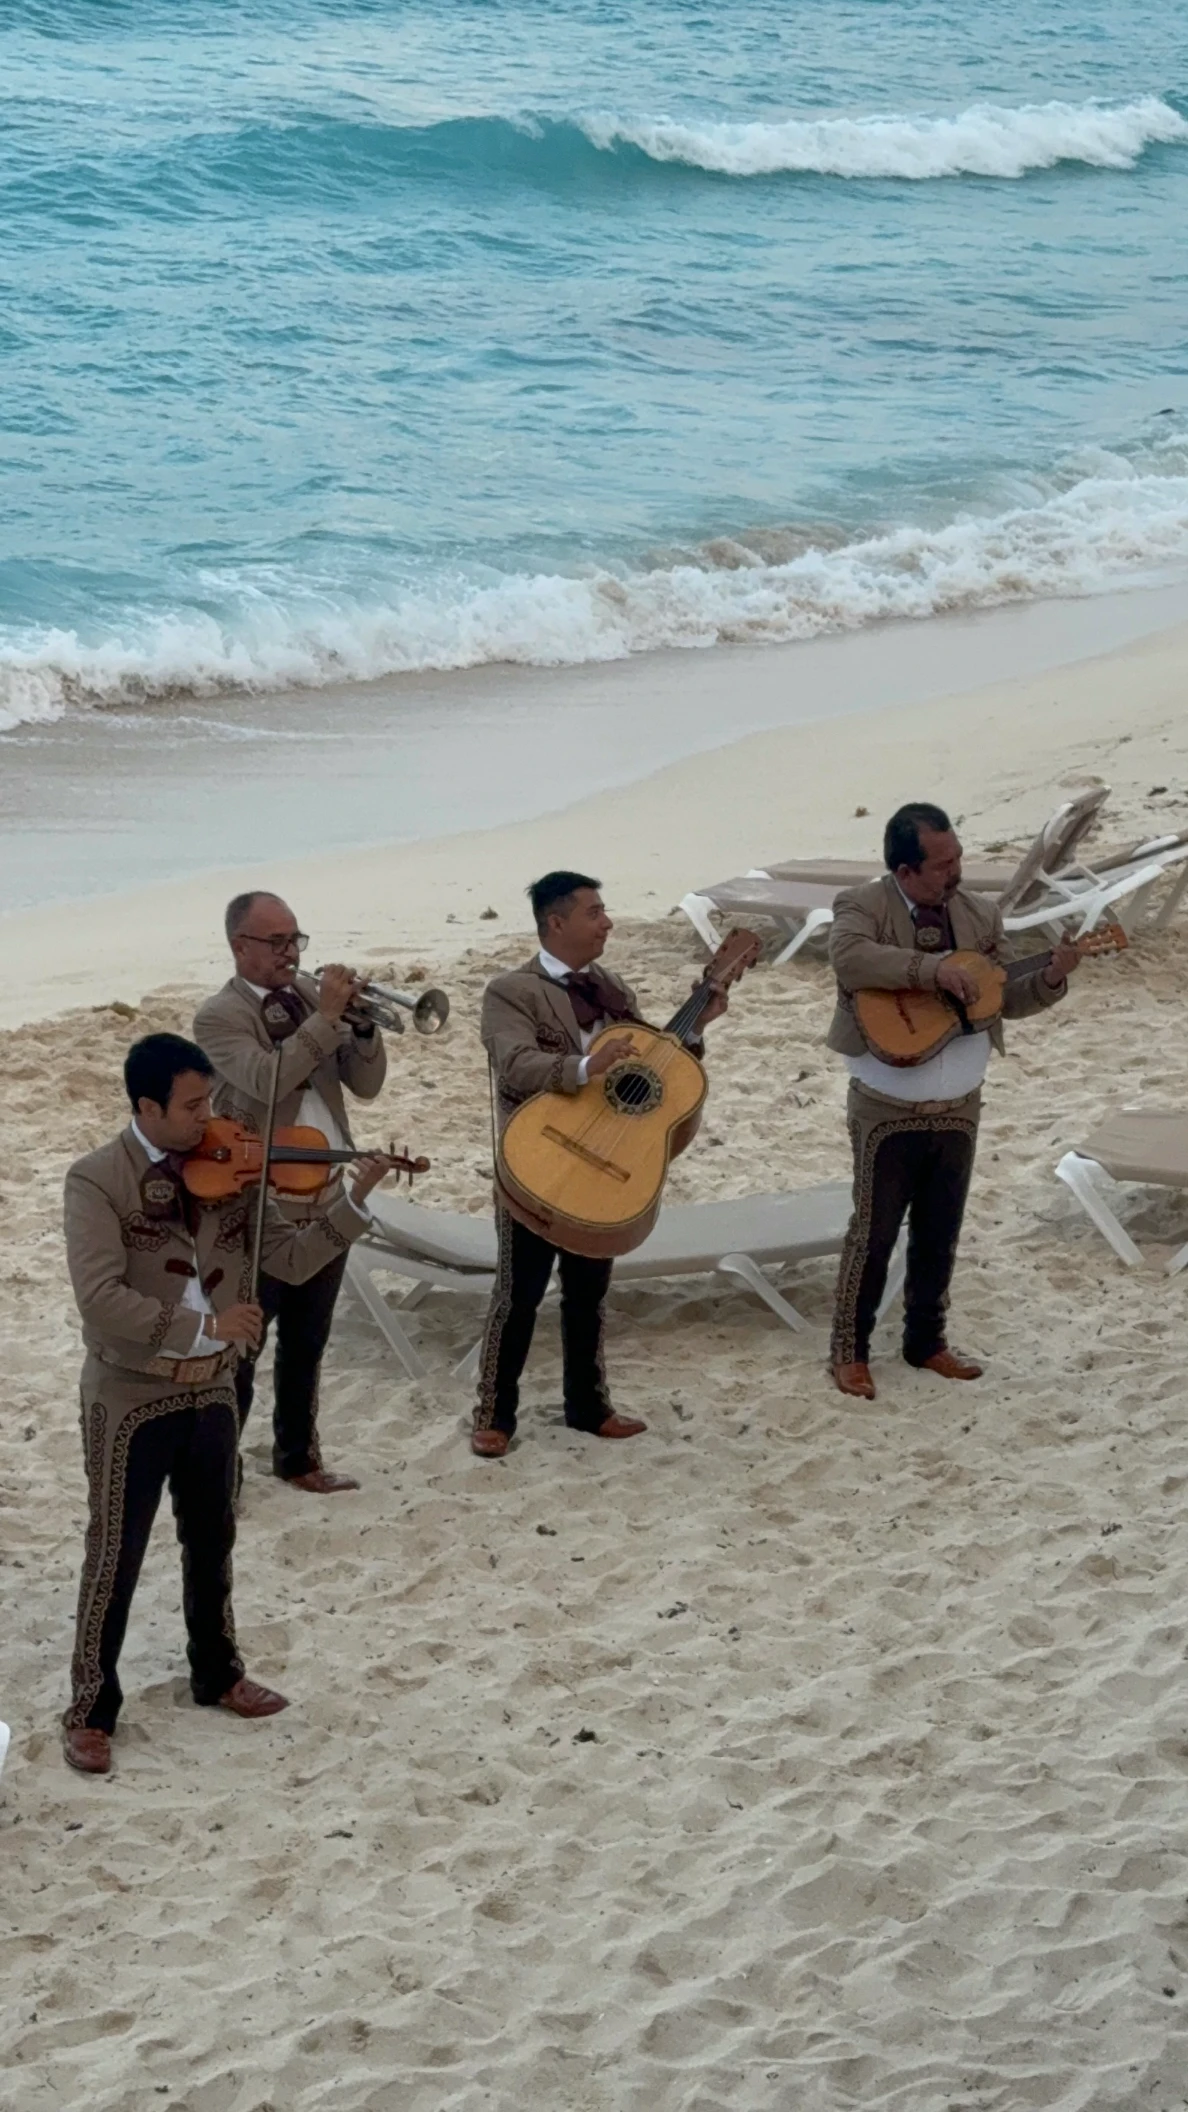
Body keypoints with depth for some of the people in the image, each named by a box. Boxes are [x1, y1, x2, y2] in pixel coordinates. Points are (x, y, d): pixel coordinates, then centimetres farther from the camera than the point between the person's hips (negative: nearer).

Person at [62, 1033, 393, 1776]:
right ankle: (91, 1710, 14)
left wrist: (358, 1198, -14)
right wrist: (205, 1326, -28)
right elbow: (102, 1300, -25)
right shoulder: (98, 1180, -16)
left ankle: (218, 1674, 39)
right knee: (116, 1558, 2)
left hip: (213, 1391, 5)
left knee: (212, 1542, 20)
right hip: (131, 1398, -5)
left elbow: (291, 1259, -1)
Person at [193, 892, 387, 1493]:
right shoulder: (219, 1016, -11)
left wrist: (361, 1024, -12)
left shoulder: (311, 994, 8)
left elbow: (365, 1085, 5)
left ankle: (298, 1458, 29)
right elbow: (266, 1080, -28)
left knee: (306, 1344, 17)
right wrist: (324, 1018, -26)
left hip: (327, 1200, 6)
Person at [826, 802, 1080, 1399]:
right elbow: (848, 957, -32)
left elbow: (1006, 998, 7)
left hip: (958, 1108, 5)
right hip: (888, 1110, -5)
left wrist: (1051, 978, -13)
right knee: (873, 1232, 2)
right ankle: (849, 1351, 14)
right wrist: (931, 969, -34)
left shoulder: (980, 914, 3)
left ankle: (926, 1342, 29)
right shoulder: (862, 906, -11)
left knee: (939, 1235, 14)